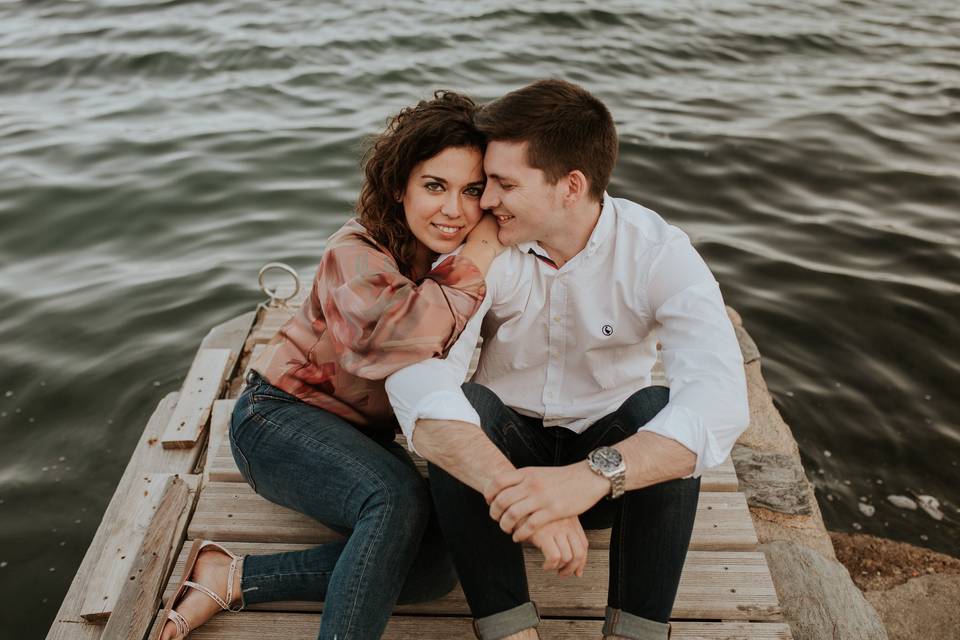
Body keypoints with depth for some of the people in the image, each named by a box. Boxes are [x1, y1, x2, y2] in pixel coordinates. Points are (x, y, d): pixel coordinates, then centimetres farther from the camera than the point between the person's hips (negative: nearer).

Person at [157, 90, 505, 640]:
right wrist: (484, 250, -33)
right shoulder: (356, 255, -21)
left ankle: (230, 579, -12)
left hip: (361, 439, 7)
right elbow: (417, 331, -40)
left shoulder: (465, 255, -2)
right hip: (281, 416, -6)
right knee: (399, 497, -35)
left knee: (438, 567, -16)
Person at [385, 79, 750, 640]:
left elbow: (720, 398, -35)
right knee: (463, 408, -30)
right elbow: (416, 382, -33)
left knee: (658, 411, -31)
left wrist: (588, 477, -50)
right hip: (506, 449, 1)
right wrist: (516, 489, -49)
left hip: (610, 450, 0)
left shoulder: (658, 252, -19)